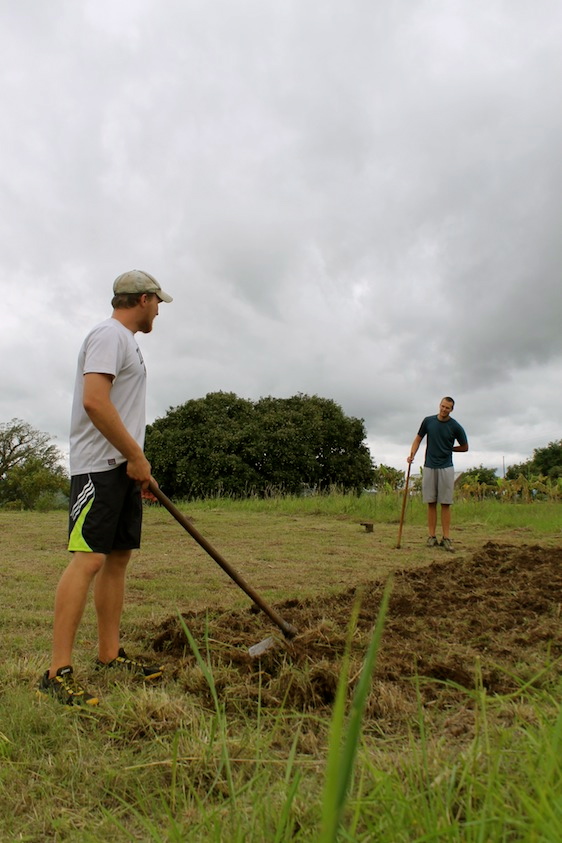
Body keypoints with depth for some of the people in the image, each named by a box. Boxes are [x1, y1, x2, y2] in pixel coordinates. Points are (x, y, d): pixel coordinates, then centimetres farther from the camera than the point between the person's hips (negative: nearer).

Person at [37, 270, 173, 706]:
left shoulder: (126, 341, 23)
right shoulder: (110, 335, -9)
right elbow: (94, 401, -22)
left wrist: (138, 463, 20)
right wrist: (136, 456, -17)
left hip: (123, 467, 10)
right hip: (99, 466, -10)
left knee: (119, 556, 10)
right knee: (89, 557, -14)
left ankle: (110, 654, 18)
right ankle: (58, 672, -9)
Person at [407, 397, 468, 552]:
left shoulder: (456, 427, -4)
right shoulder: (428, 421, 2)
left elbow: (465, 447, 8)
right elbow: (418, 439, 9)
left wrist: (447, 448, 3)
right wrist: (412, 454, -6)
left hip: (446, 468, -2)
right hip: (429, 467, 2)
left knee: (445, 503, -2)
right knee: (431, 502, 3)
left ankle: (446, 538, 1)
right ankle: (432, 536, 7)